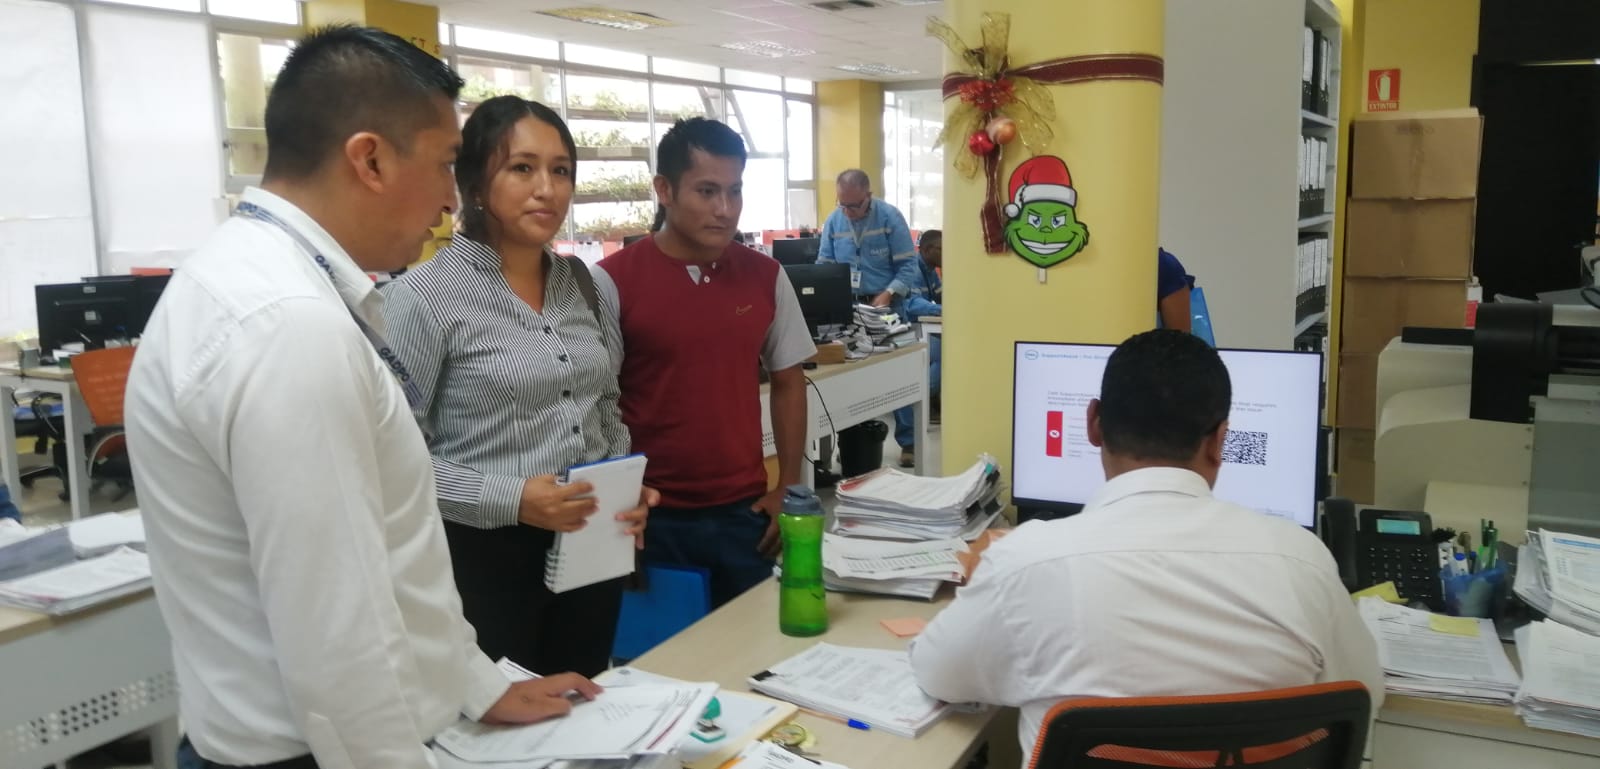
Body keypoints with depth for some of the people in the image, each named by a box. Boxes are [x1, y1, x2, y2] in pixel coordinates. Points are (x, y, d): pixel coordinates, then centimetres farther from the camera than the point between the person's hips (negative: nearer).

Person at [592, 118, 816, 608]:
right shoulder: (613, 281, -10)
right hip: (652, 517, -3)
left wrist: (788, 489, 6)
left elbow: (788, 383, 10)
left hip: (743, 512, 3)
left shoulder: (766, 277, 1)